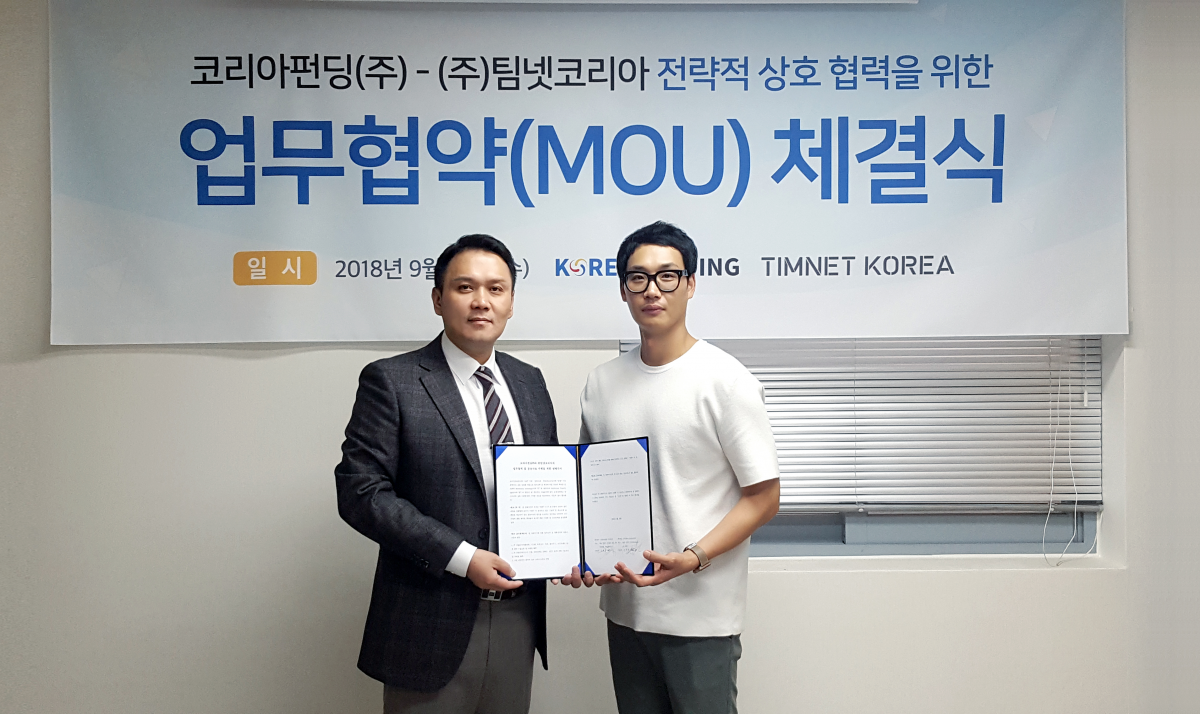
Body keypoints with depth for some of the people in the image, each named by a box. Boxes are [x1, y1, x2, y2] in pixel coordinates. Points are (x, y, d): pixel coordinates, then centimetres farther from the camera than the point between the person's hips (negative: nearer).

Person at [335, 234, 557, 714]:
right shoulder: (391, 381, -8)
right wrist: (461, 557, -19)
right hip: (432, 623, -5)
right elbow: (360, 491, -13)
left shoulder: (529, 382, 9)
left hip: (518, 615, 5)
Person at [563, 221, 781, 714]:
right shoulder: (601, 383, 6)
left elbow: (763, 496, -9)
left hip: (701, 614, -4)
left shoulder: (726, 381, -9)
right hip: (623, 604, 5)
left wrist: (692, 558, -21)